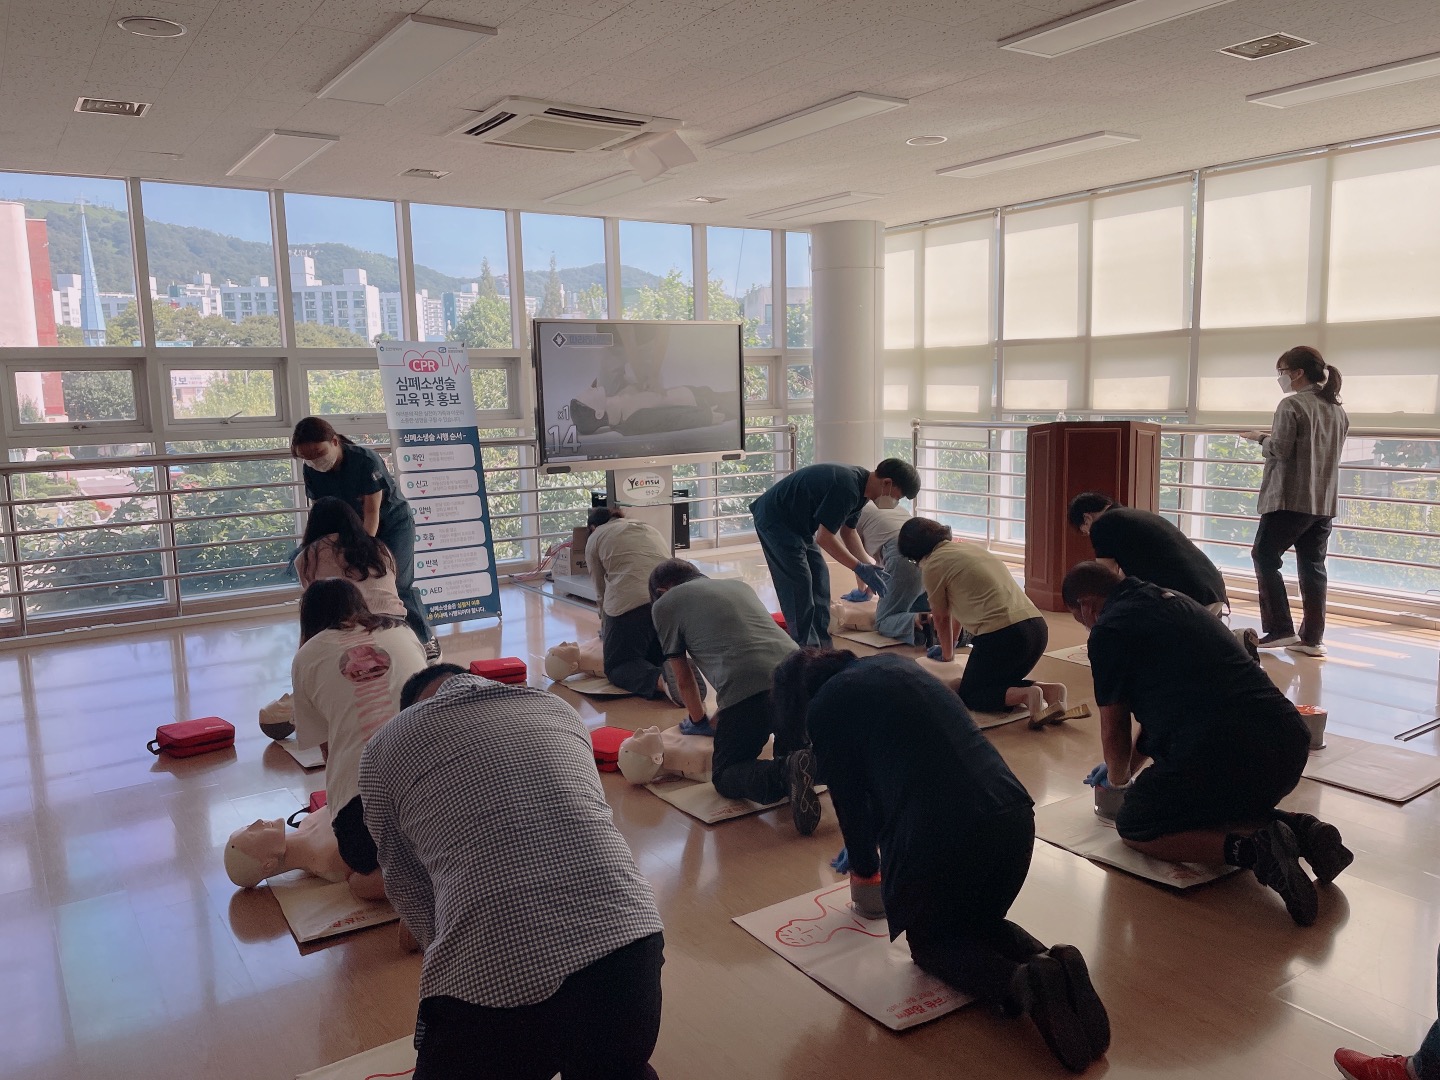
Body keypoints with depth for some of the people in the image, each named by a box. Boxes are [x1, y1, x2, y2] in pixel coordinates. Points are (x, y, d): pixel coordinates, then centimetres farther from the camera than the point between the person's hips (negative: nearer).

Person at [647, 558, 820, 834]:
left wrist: (699, 722, 42)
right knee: (791, 754, 29)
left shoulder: (664, 603, 18)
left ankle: (787, 773, -15)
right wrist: (722, 715, 50)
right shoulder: (740, 586, 34)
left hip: (748, 689, -5)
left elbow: (684, 679, 23)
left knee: (724, 777, 14)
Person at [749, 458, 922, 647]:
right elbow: (824, 538, -26)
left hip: (797, 524, 10)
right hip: (775, 521, -10)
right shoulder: (846, 487, -29)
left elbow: (847, 532, 13)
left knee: (819, 582, 9)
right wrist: (859, 568, -21)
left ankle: (822, 647, 15)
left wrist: (869, 566, 5)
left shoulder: (860, 484, 2)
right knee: (799, 589, -11)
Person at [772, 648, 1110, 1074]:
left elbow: (848, 797, 9)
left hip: (940, 835, -6)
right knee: (981, 923, 31)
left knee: (929, 943, 22)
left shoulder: (825, 707, 3)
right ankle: (1051, 964, 2)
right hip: (1015, 815, 7)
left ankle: (1018, 982, -6)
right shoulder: (894, 664, 23)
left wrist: (865, 871, 29)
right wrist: (867, 848, 44)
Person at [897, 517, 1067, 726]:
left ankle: (1025, 695, -12)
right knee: (1001, 683, 28)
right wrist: (948, 646, 47)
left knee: (969, 696, 11)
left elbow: (942, 617, 14)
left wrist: (947, 653, 33)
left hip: (1002, 635, -8)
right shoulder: (968, 547, 24)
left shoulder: (932, 565, 0)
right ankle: (1049, 690, 3)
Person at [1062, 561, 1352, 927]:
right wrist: (1128, 768, 47)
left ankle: (1250, 848, -10)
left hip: (1223, 754, -9)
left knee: (1134, 828, 12)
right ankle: (1299, 829, 9)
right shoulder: (1174, 600, 26)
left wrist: (1118, 779, 29)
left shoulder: (1109, 629, -1)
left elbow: (1113, 729, 7)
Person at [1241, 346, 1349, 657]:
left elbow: (1280, 450, -16)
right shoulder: (1337, 409, 14)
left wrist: (1262, 438, 4)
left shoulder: (1291, 404, -10)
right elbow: (1331, 453, 21)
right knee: (1313, 566, 8)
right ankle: (1312, 637, 8)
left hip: (1291, 498, -7)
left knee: (1264, 557, 3)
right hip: (1325, 501, 7)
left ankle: (1281, 630, -3)